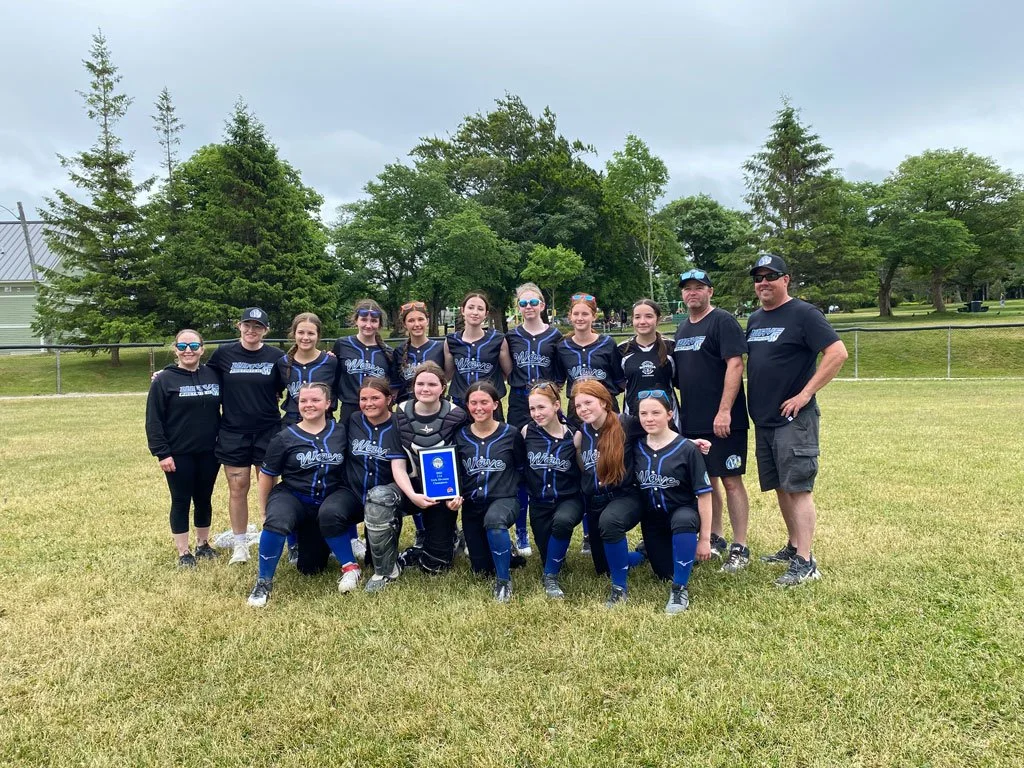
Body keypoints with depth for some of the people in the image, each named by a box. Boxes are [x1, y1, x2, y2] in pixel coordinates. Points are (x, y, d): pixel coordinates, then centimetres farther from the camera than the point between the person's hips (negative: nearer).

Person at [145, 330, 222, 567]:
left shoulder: (213, 376, 4)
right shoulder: (164, 380, -7)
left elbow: (221, 411, 12)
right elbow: (153, 420, -8)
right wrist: (161, 453, -13)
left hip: (209, 452, 3)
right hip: (179, 455, -3)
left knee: (204, 500, 14)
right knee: (181, 502, 6)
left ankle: (203, 544, 29)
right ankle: (183, 552, 17)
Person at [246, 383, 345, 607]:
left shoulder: (341, 432, -4)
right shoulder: (285, 438, -7)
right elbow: (266, 476, 2)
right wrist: (264, 512, 7)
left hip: (327, 503, 2)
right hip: (291, 497, -2)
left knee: (310, 568, 7)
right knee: (276, 521, -39)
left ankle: (300, 535, 41)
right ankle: (263, 581, -18)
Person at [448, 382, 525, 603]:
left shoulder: (511, 434, -4)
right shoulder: (460, 436, 2)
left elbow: (522, 469, 8)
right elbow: (455, 474, 4)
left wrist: (510, 485, -4)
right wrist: (454, 496, -11)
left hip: (504, 499, -3)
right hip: (472, 505, 4)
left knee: (494, 520, -41)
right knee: (482, 569, 7)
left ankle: (504, 579, -19)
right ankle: (502, 547, 43)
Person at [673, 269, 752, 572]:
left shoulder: (723, 321, -8)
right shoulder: (682, 328, 16)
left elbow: (735, 365, -16)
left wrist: (724, 411, -22)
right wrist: (679, 410, 13)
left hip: (723, 421, -7)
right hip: (691, 420, 8)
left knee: (730, 481, -2)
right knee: (706, 480, 14)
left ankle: (740, 548, 7)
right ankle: (715, 539, 27)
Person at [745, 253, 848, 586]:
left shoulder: (803, 314, -9)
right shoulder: (754, 319, 14)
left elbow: (837, 353, -17)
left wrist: (805, 394, -19)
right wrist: (752, 403, 13)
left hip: (794, 419, -8)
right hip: (764, 420, 8)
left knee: (798, 488, -7)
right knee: (780, 487, 15)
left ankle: (805, 562, -3)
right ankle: (794, 546, 27)